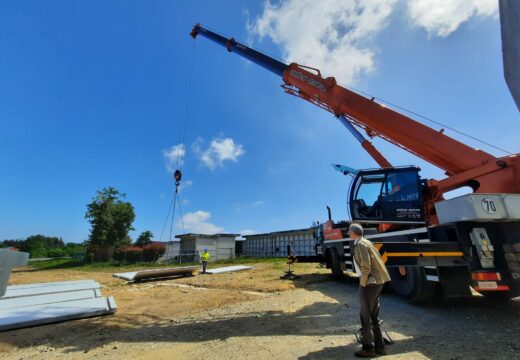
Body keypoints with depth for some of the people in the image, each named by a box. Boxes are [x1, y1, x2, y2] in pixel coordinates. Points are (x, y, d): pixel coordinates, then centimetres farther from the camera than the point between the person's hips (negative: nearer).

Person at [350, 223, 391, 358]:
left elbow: (366, 267, -21)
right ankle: (379, 346, 28)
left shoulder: (360, 245, -16)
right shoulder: (366, 242, 12)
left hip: (371, 282, -10)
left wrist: (362, 284, -11)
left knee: (365, 315, 3)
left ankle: (368, 348, 14)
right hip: (378, 281, 10)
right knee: (373, 315, 19)